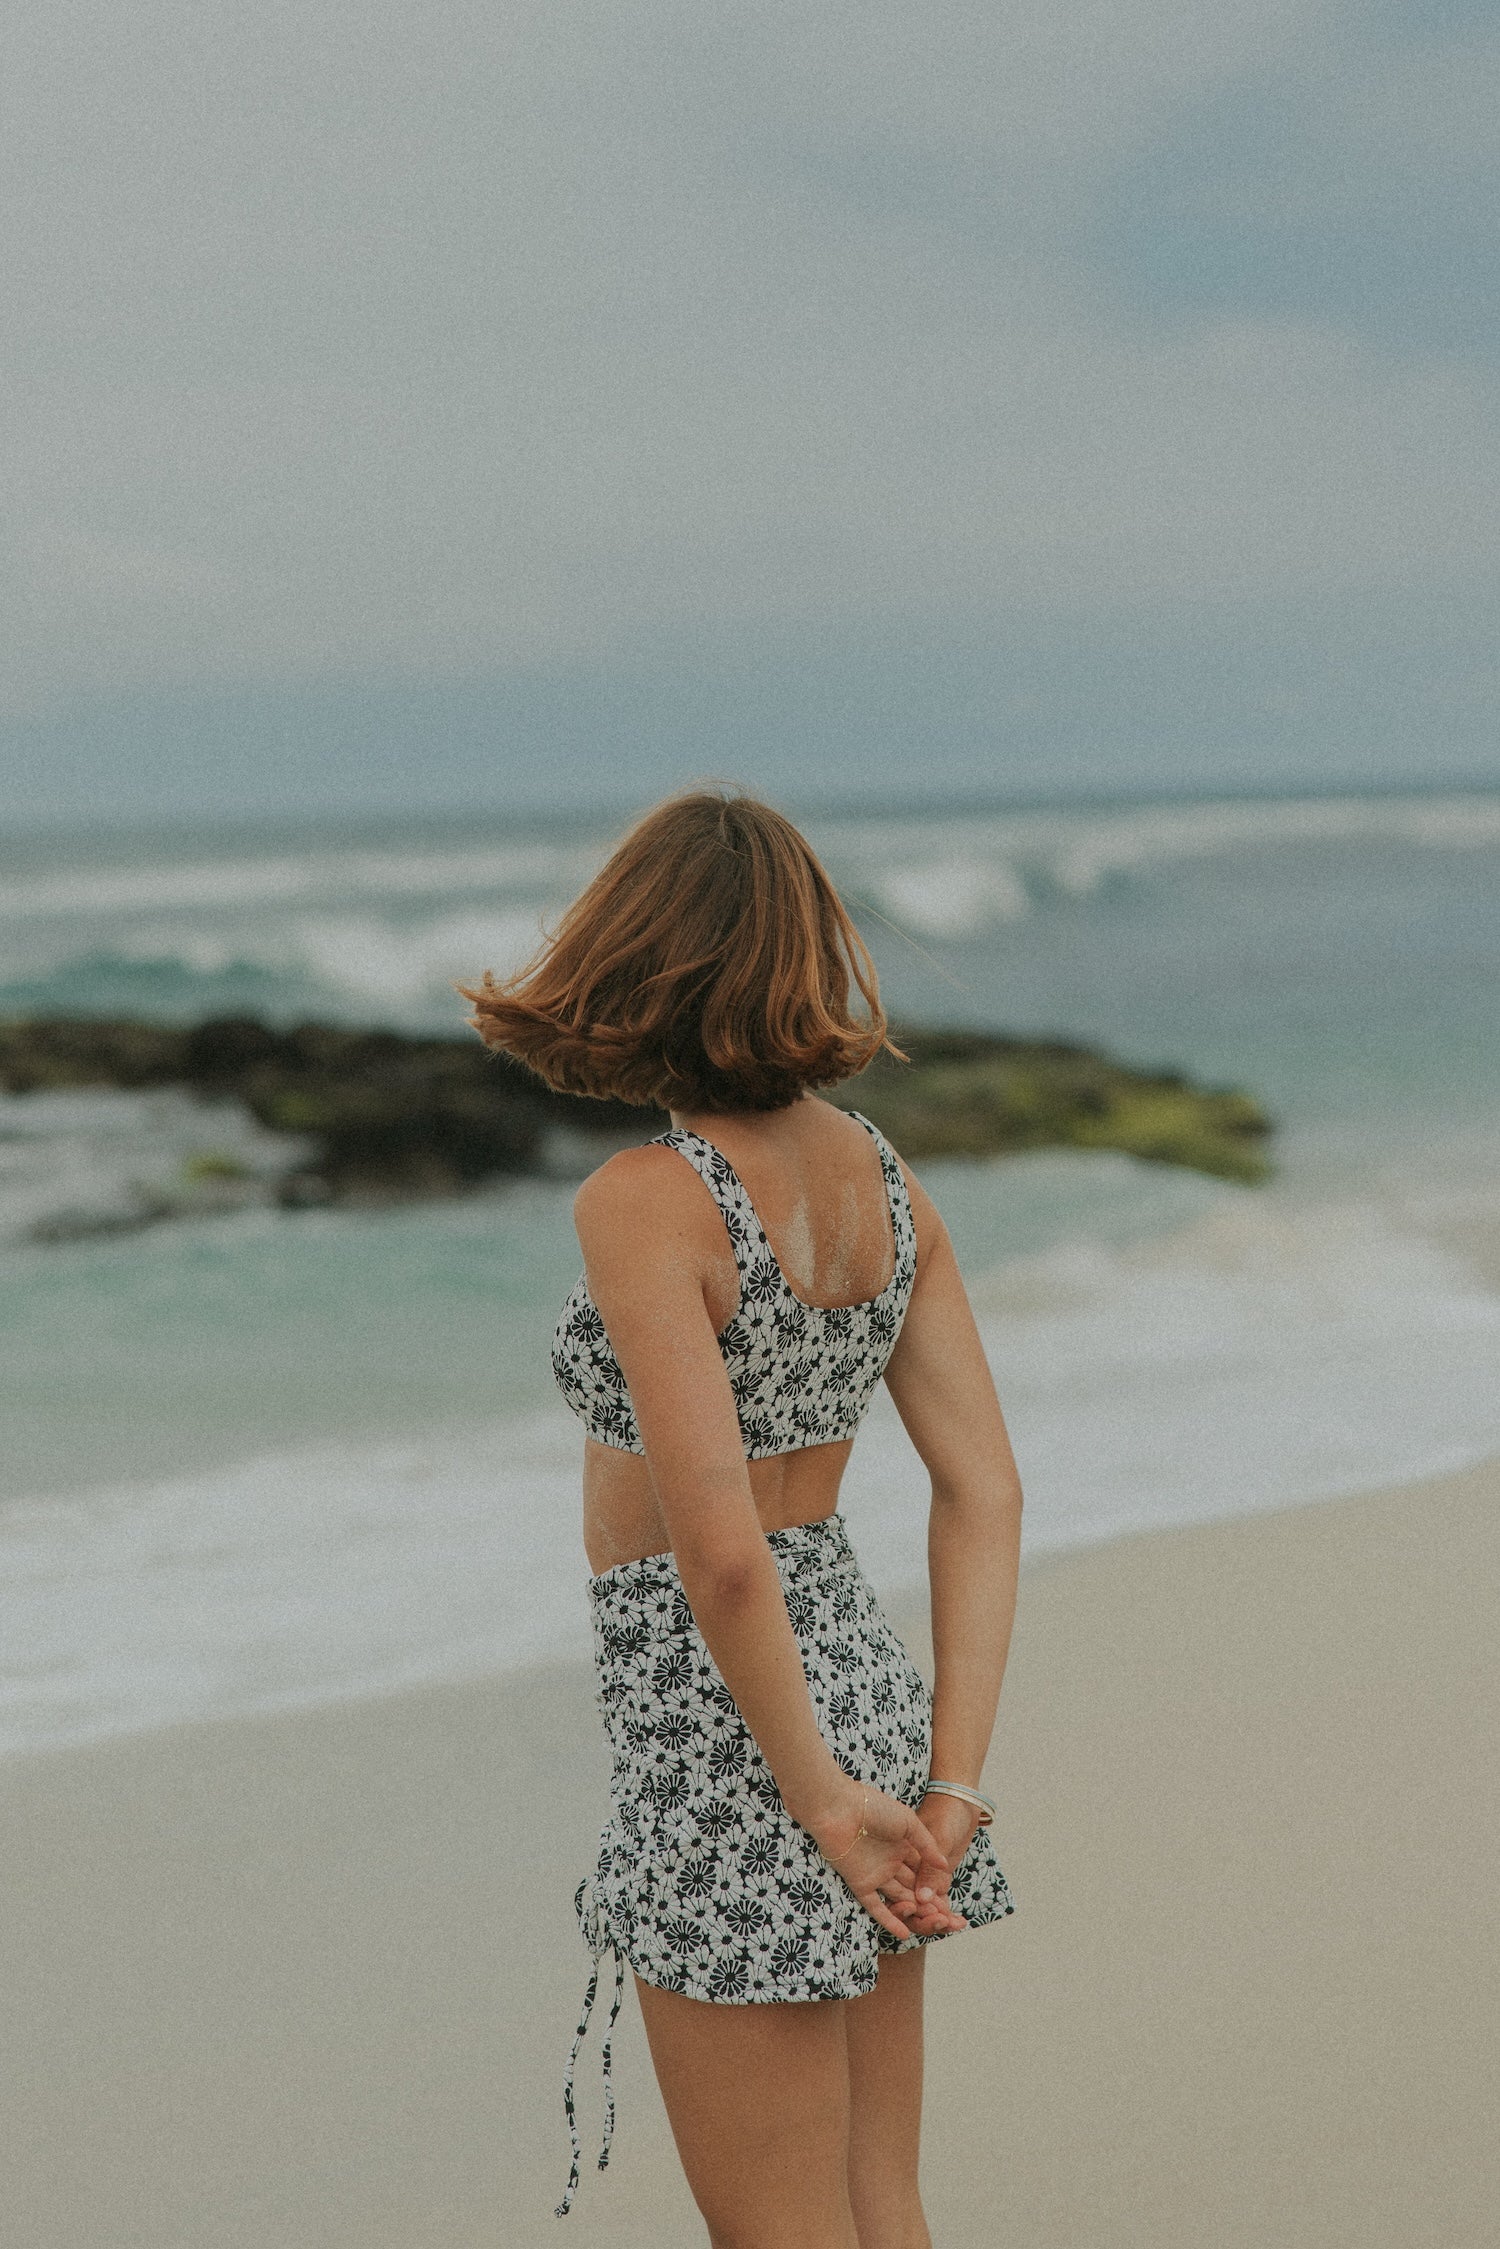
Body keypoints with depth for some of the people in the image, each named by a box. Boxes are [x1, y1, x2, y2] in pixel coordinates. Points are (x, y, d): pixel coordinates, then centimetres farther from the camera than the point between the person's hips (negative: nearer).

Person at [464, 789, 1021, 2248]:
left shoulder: (643, 1204, -20)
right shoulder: (883, 1179, 2)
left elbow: (721, 1550, -25)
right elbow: (985, 1492, 1)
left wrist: (821, 1797, -13)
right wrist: (952, 1783, 0)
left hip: (729, 1736, -7)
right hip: (864, 1683, 8)